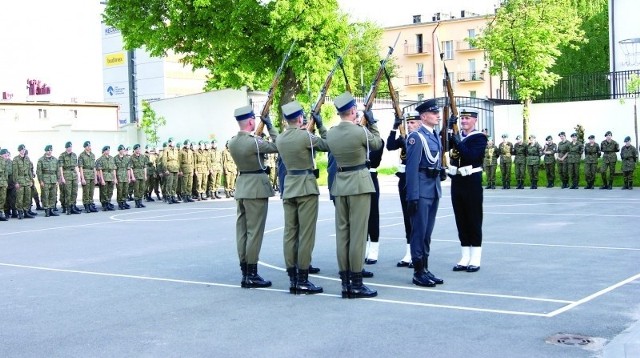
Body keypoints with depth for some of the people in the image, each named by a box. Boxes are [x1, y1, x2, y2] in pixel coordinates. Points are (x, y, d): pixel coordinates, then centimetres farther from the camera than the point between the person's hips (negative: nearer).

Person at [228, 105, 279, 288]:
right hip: (257, 188, -8)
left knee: (242, 230, 8)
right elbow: (277, 146, -7)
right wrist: (269, 126, -1)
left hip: (241, 187, 8)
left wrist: (257, 136, 18)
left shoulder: (232, 142, 5)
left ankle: (244, 272, 13)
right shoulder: (254, 142, -18)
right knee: (254, 231, -5)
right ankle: (251, 275, -4)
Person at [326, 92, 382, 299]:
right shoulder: (361, 131, -13)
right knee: (358, 233, -3)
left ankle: (345, 282, 11)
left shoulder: (330, 134, 2)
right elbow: (377, 144, 5)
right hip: (359, 183, -6)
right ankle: (356, 283, -1)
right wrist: (372, 123, 16)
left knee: (342, 233, 7)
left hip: (340, 183, 6)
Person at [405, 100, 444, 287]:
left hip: (434, 189, 8)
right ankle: (418, 272, 4)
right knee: (419, 230, -2)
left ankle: (425, 269, 18)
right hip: (421, 188, -8)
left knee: (427, 231, 12)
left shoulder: (435, 135, 14)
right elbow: (412, 168, -15)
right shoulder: (416, 136, -11)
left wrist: (438, 188, 16)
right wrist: (412, 197, -18)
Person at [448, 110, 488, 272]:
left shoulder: (479, 138, -5)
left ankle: (475, 259, 6)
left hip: (472, 183, -6)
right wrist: (447, 129, -9)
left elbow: (471, 157, -20)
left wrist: (458, 143, -22)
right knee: (461, 221, 9)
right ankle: (465, 258, 16)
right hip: (456, 182, 6)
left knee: (474, 220, 1)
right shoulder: (456, 135, 13)